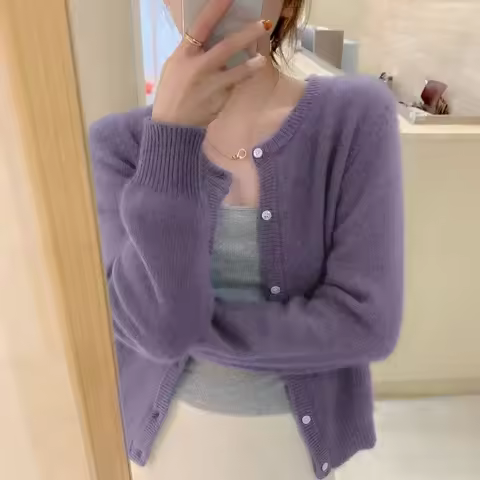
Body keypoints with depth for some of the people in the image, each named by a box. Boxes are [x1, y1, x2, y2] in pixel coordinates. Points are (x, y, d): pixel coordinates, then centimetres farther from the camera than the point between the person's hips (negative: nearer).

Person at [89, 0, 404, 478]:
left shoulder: (357, 116, -16)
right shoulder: (120, 140, -13)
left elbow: (367, 323, -20)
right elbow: (154, 326, -23)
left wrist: (189, 328, -20)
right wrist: (173, 133, -31)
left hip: (303, 431, 0)